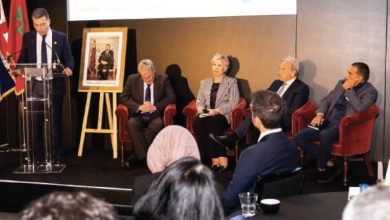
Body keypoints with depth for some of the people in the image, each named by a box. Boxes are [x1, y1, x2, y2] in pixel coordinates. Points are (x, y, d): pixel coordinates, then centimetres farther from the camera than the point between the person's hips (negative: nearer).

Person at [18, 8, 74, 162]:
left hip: (54, 85, -1)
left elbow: (69, 58, 4)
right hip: (34, 85, 1)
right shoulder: (27, 37, 8)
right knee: (35, 121, 3)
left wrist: (68, 68, -17)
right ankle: (37, 154, 14)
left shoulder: (61, 38, 4)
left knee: (55, 120, 4)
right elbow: (23, 59, 8)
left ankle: (56, 154, 13)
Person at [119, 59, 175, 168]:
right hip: (138, 116, 1)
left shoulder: (163, 79, 4)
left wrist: (155, 107, -16)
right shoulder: (132, 79, 6)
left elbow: (171, 97, -1)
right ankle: (144, 155, -31)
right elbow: (123, 98, 2)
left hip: (155, 115, -1)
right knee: (131, 123, -33)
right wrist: (139, 107, -14)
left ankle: (137, 155, -26)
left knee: (158, 124, -35)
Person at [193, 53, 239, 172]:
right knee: (197, 121, -32)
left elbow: (233, 103, -2)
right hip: (206, 114, 4)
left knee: (212, 121, -38)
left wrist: (216, 110, -16)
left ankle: (215, 158, -32)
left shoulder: (231, 82, 11)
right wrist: (200, 108, -7)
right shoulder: (204, 82, 24)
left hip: (223, 115, -3)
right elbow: (199, 101, 17)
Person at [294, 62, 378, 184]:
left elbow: (360, 108, -21)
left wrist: (349, 89, -12)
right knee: (299, 137, -14)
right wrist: (320, 114, 1)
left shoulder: (370, 91, -3)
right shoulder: (341, 83, 16)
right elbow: (326, 100, 20)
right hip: (328, 121, 7)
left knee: (324, 135, -38)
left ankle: (322, 168, -11)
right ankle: (329, 163, -3)